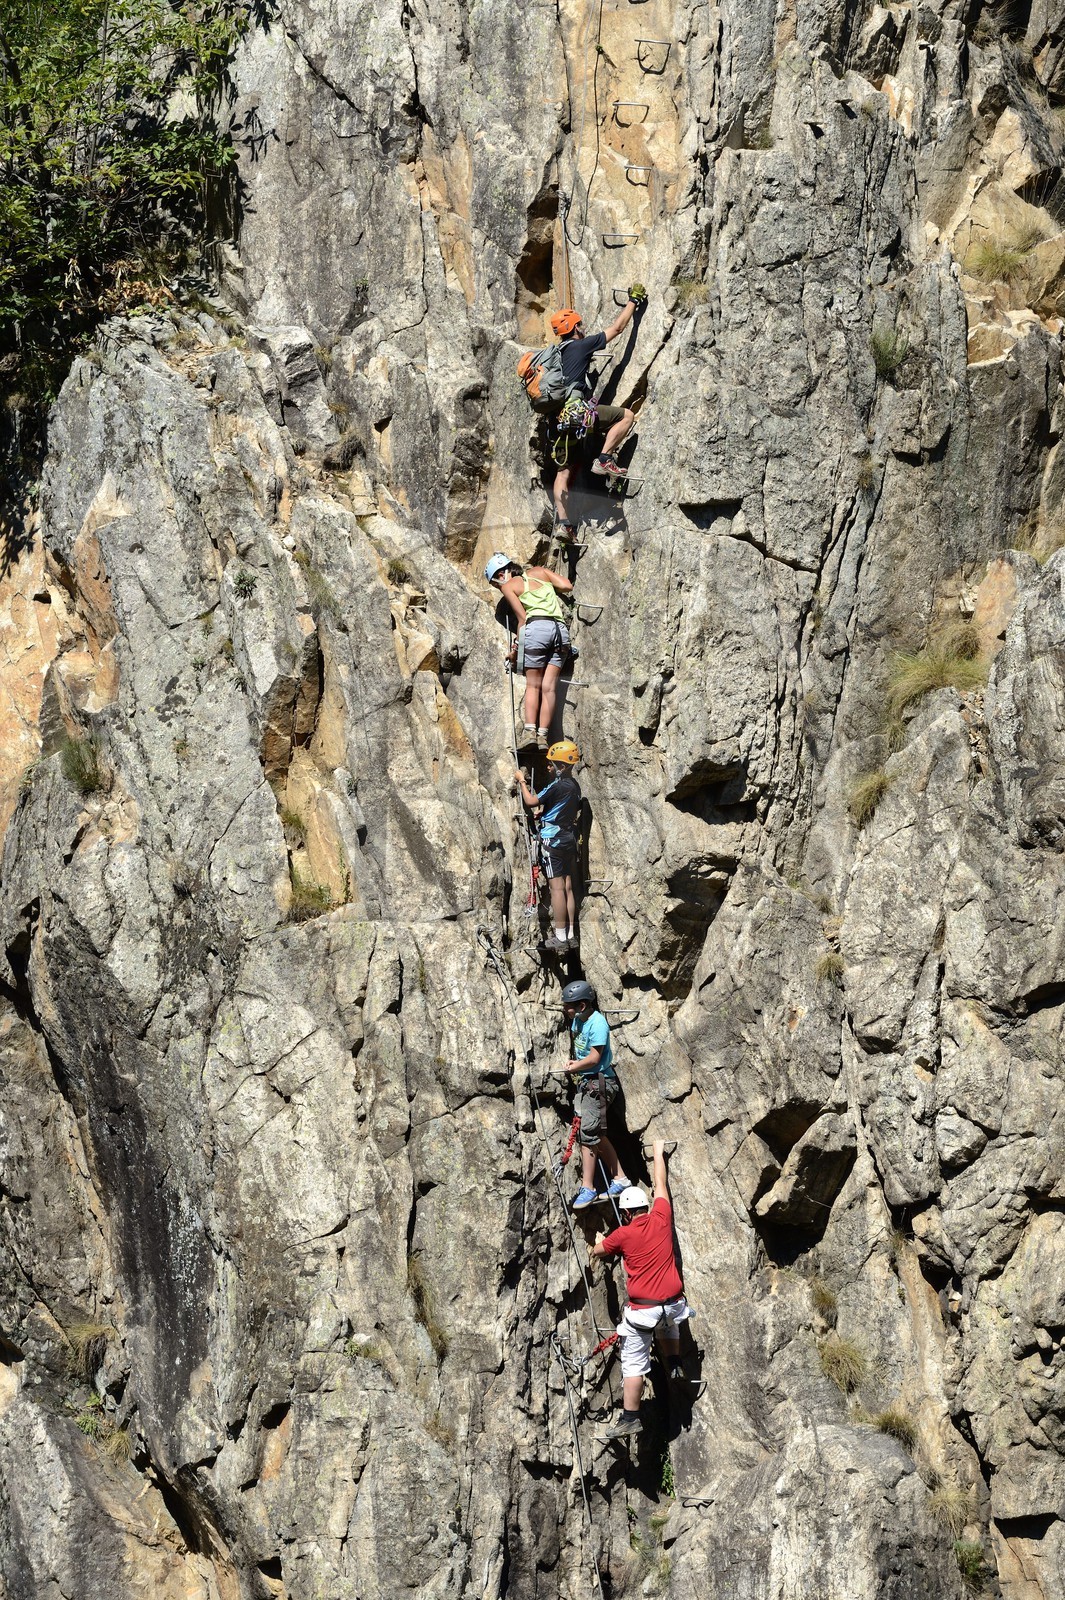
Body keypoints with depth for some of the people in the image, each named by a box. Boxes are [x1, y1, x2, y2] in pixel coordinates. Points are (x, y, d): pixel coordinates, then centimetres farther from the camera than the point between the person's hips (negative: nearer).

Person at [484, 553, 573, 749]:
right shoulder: (539, 572, 23)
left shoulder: (508, 586, 10)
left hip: (537, 627, -4)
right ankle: (543, 735, -5)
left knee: (533, 685, 3)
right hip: (561, 628, 4)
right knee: (549, 686, 1)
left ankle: (530, 731, -12)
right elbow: (567, 586, 17)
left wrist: (515, 645, 10)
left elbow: (522, 617, 3)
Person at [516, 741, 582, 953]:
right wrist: (544, 812, 22)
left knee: (557, 887, -7)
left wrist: (522, 781, -1)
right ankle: (570, 934, 11)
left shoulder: (557, 786, -17)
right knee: (568, 887, 10)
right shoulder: (574, 785, 9)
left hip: (553, 840, -8)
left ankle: (560, 937, -8)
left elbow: (531, 801, -15)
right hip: (570, 839, 9)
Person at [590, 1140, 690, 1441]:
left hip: (642, 1311, -4)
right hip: (673, 1302, 4)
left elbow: (596, 1252, 11)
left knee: (633, 1365, 0)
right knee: (670, 1324, 41)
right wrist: (658, 1152, 30)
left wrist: (598, 1244, 35)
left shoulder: (623, 1234, -7)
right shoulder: (661, 1219, -1)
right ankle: (675, 1365, 33)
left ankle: (630, 1419, -2)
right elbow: (661, 1185, 16)